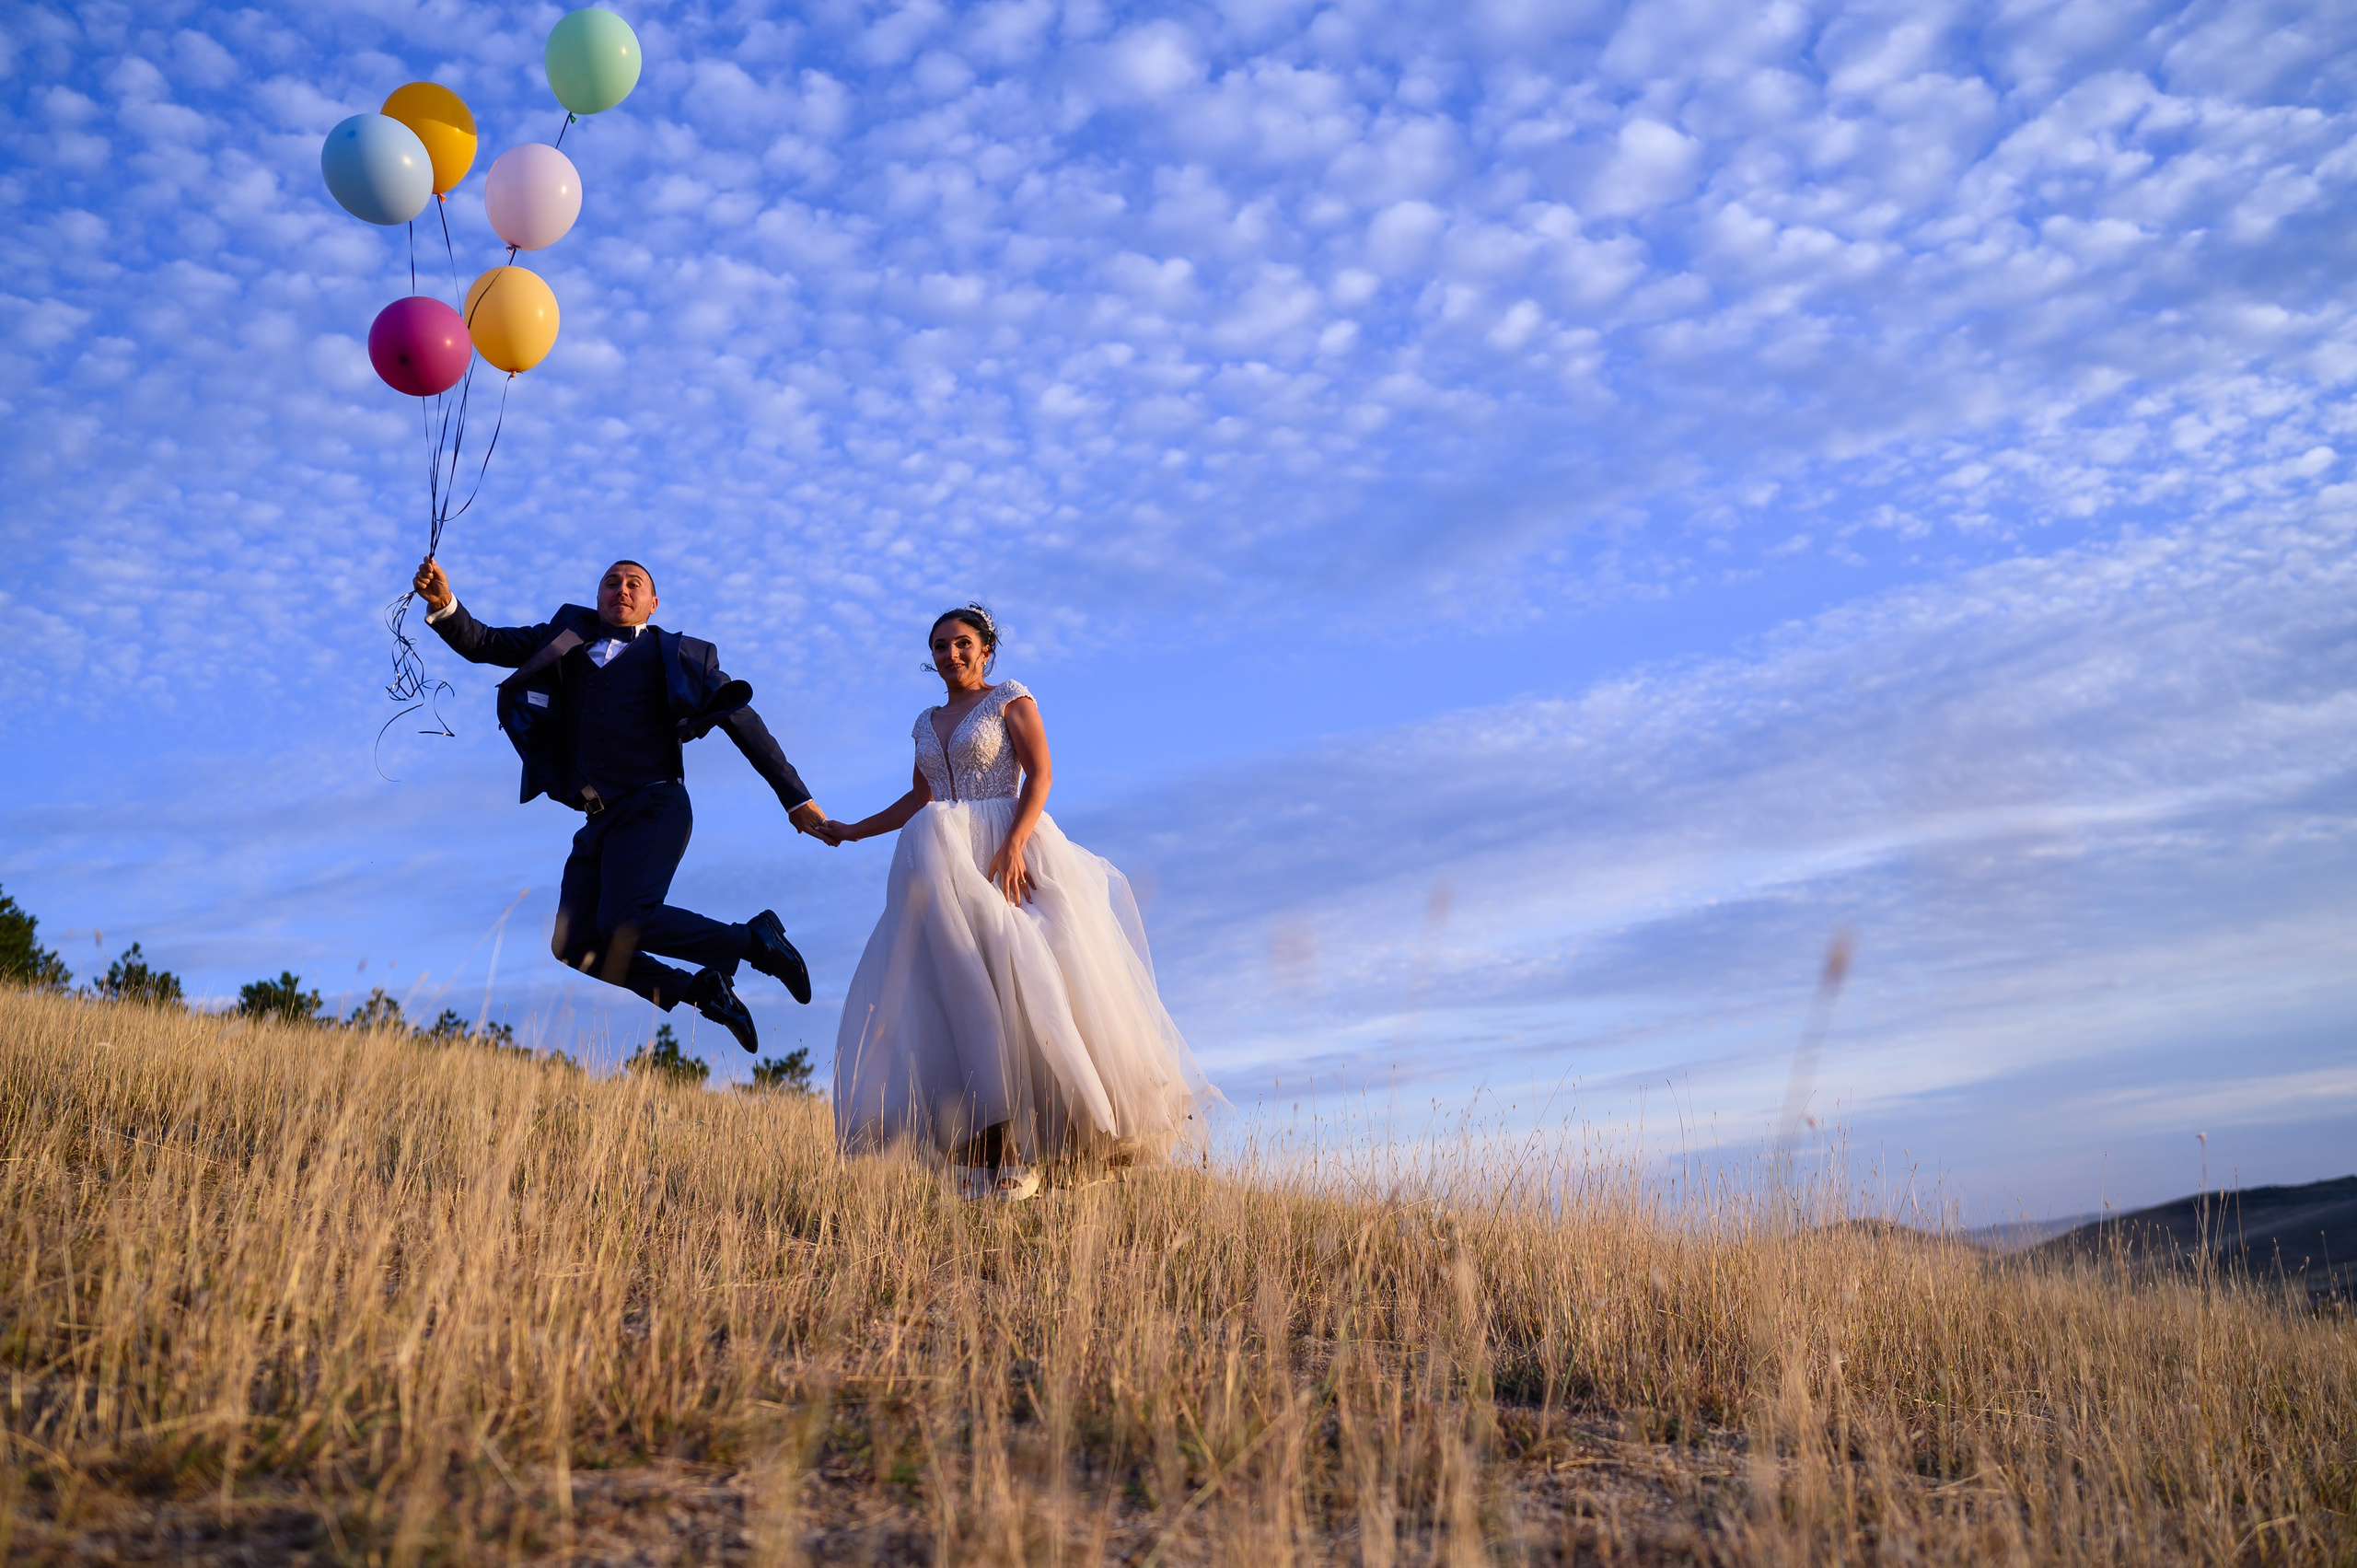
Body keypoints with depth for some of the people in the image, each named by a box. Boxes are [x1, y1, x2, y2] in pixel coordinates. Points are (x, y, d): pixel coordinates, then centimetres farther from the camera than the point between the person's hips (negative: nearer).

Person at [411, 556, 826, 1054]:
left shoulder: (677, 656, 9)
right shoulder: (569, 640, 18)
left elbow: (744, 722, 8)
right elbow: (482, 645, 14)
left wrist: (796, 798, 3)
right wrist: (444, 604, -7)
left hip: (653, 810, -6)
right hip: (599, 822, 6)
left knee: (622, 924, -26)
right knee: (573, 944, -5)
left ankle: (756, 941, -10)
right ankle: (700, 990, 7)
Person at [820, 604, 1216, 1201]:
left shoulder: (1011, 700, 4)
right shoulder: (927, 723, 21)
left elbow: (1040, 776, -7)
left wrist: (1012, 846, -21)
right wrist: (853, 830, 28)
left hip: (1010, 851, -5)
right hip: (948, 865, 5)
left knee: (1026, 982, -13)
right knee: (959, 993, -4)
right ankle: (986, 1149, -6)